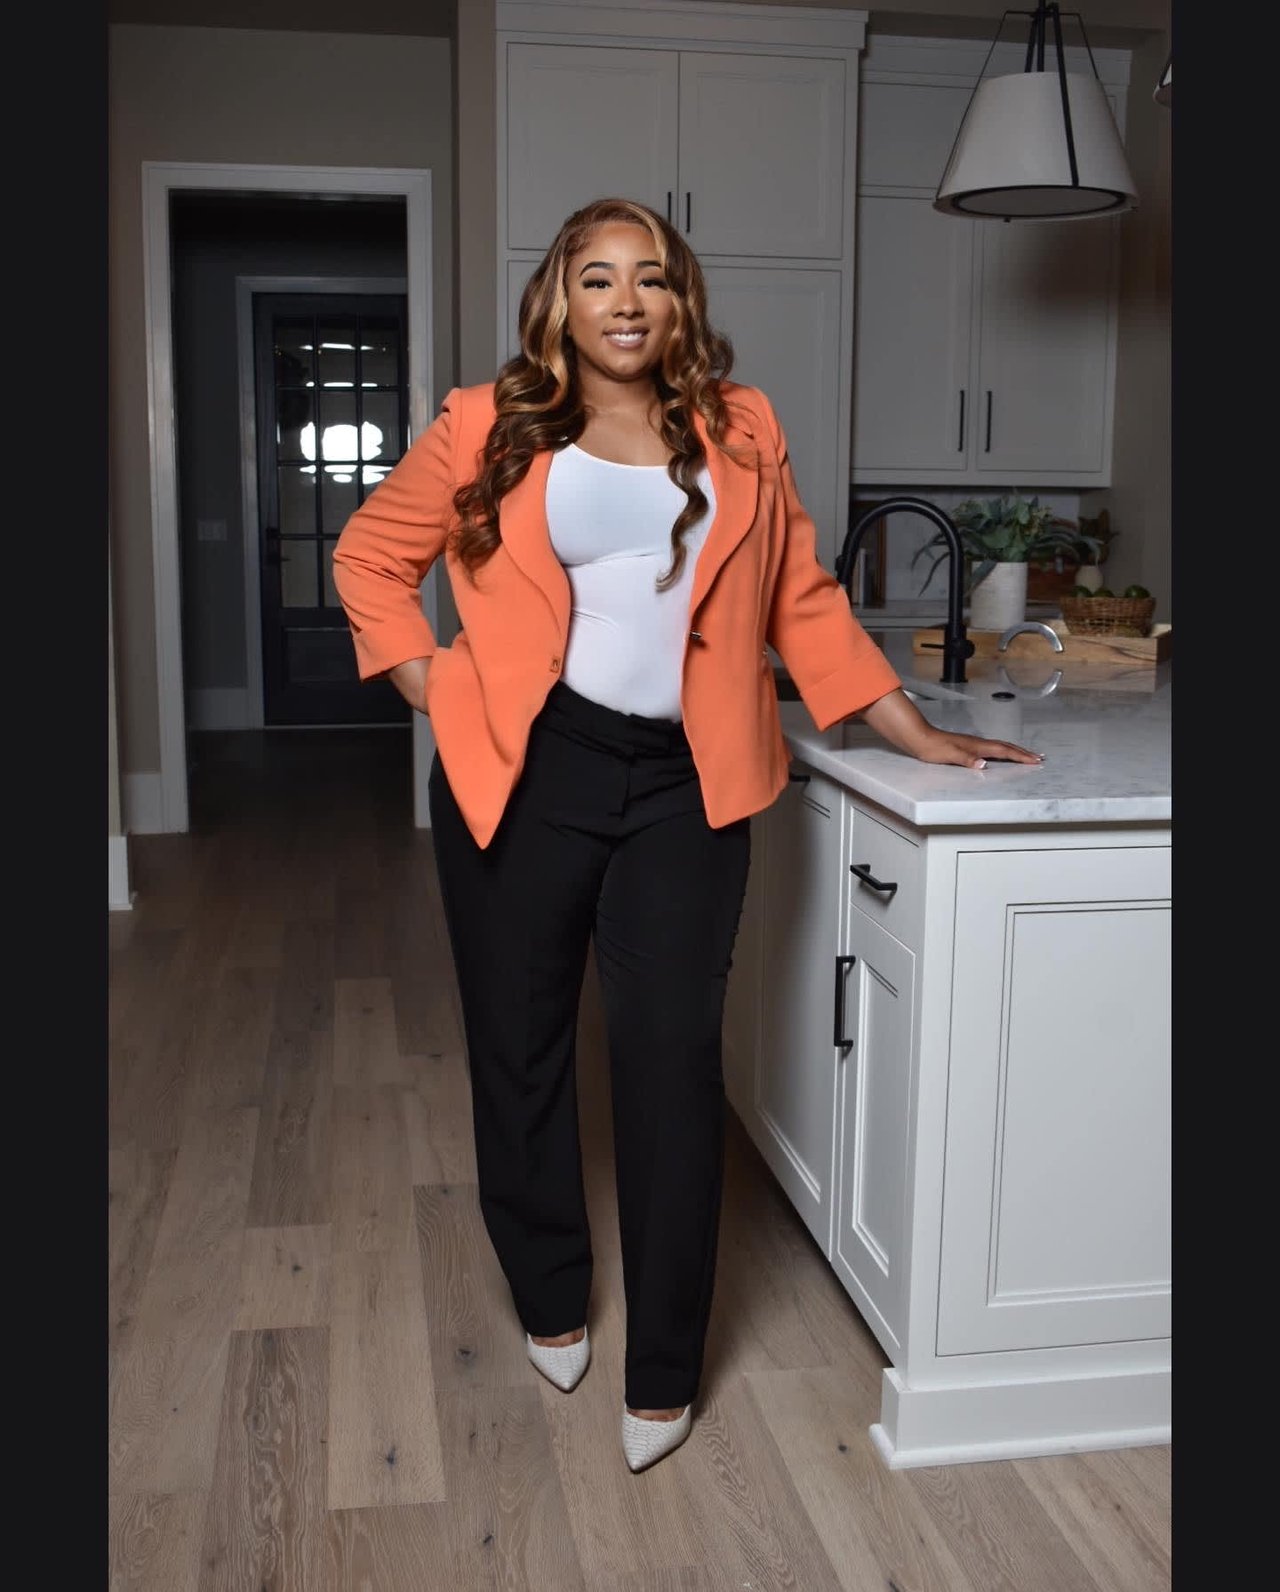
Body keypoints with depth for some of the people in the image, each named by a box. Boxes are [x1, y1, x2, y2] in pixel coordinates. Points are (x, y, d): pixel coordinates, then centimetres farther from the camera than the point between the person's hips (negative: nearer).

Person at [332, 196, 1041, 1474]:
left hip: (682, 784, 0)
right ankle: (550, 1303, 34)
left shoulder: (739, 434, 7)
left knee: (672, 1057, -3)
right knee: (518, 1047, 10)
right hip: (523, 772, 0)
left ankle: (662, 1373, 14)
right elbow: (371, 554, 13)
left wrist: (916, 735, 11)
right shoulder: (489, 431, 2)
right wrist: (430, 688, 1)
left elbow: (803, 601, 13)